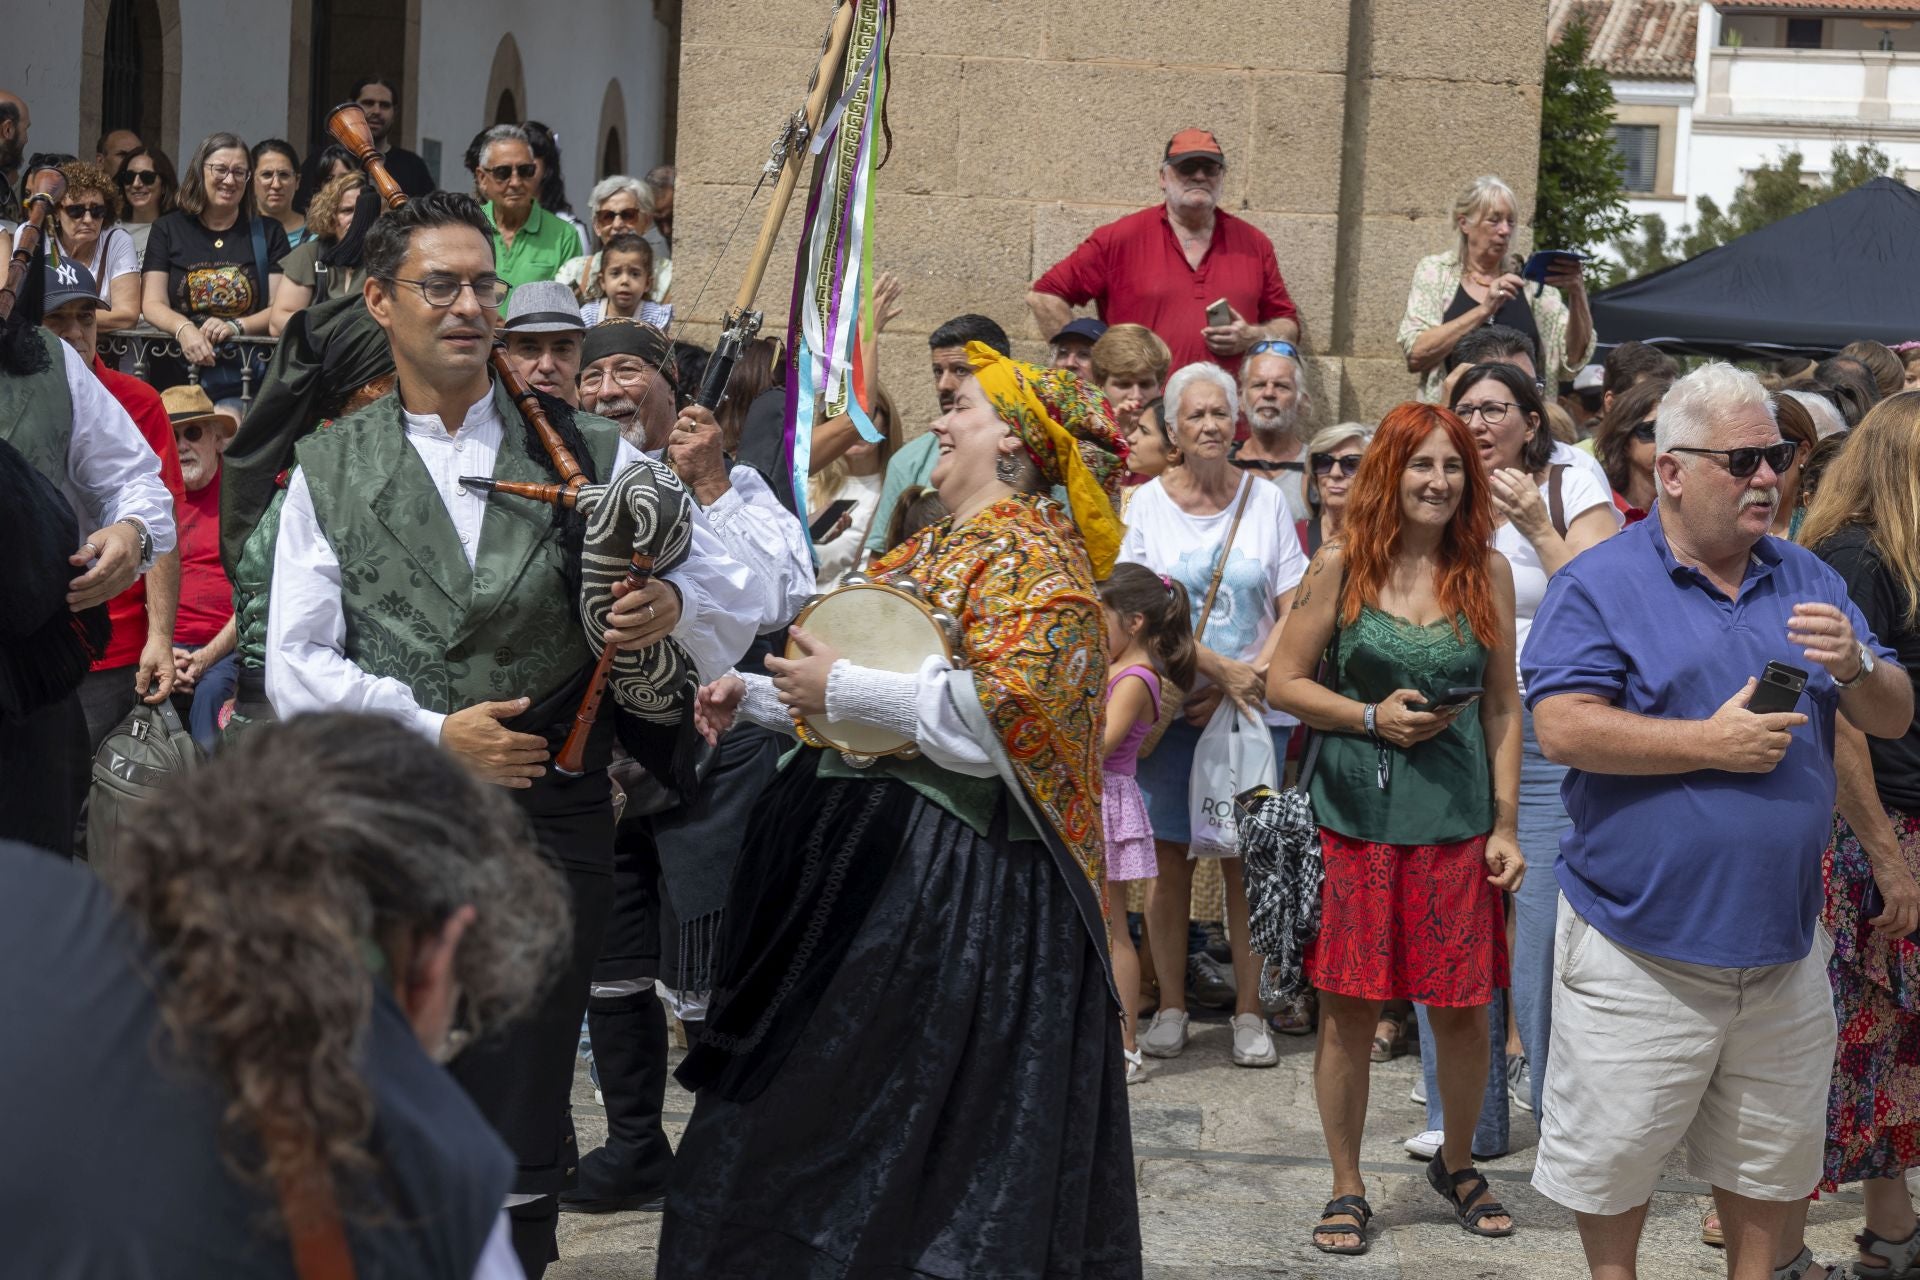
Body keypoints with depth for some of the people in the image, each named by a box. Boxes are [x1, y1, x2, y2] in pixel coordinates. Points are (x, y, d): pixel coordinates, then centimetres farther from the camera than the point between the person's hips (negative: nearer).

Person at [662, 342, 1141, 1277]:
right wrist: (754, 697, 13)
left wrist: (840, 688, -19)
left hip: (953, 875, -9)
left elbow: (1003, 710, -24)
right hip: (860, 848, 9)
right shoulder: (930, 549, 18)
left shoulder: (1031, 552, -10)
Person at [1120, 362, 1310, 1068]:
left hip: (1254, 710, 1)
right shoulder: (1148, 502, 2)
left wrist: (1241, 684, -9)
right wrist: (1219, 667, -15)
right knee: (1169, 857, 2)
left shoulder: (1266, 500, 5)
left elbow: (1296, 614, 3)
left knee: (1246, 861, 2)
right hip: (1170, 706, 0)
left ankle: (1249, 1011, 11)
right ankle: (1170, 1007, 14)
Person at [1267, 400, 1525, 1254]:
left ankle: (1456, 1164, 30)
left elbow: (1503, 707, 6)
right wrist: (1374, 717, -11)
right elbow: (1284, 681, 2)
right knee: (1347, 1009, 3)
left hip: (1456, 821, 1)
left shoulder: (1487, 572, 3)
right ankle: (1347, 1189, 18)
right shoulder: (1343, 565, -1)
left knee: (1463, 1010, 6)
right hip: (1354, 815, -1)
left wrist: (1505, 823, 1)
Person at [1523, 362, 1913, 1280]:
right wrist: (1712, 742, -20)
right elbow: (1562, 729, -19)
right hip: (1641, 949, -5)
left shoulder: (1807, 582, 9)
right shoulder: (1601, 584, -8)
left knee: (1770, 1157, 17)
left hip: (1783, 945, 5)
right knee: (1614, 1154, 6)